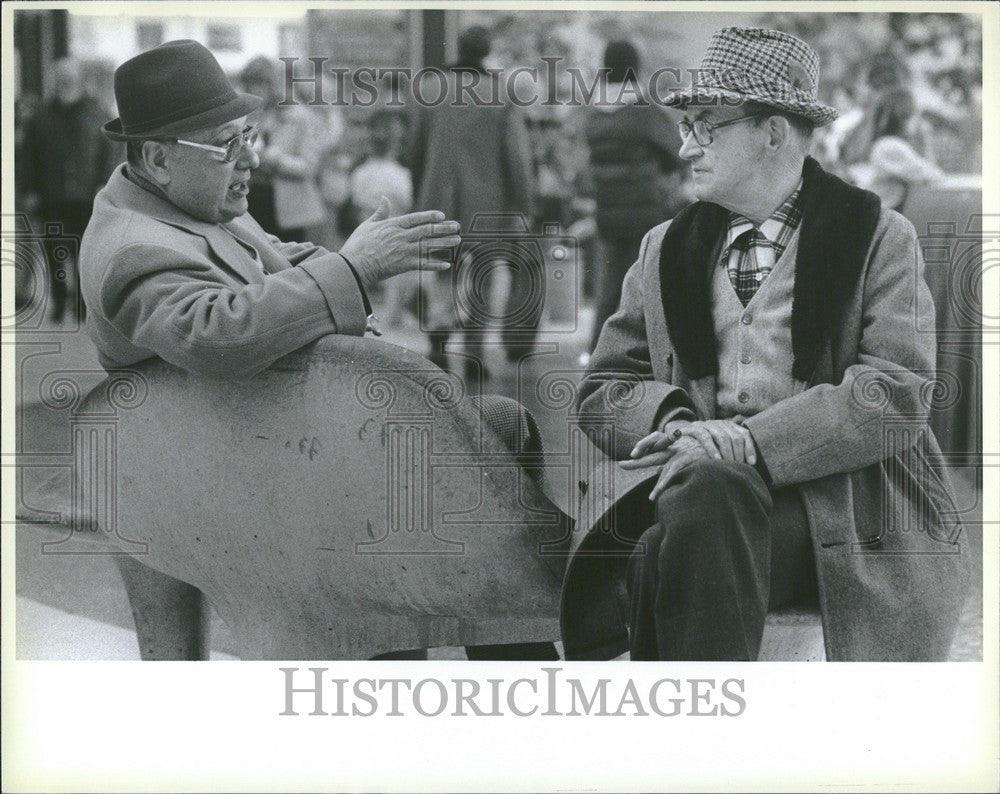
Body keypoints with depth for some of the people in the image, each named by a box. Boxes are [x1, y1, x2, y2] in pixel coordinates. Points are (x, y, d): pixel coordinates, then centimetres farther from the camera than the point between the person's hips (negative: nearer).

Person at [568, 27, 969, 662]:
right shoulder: (666, 250, 20)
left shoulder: (880, 238, 6)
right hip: (703, 485, 4)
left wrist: (744, 442, -17)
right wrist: (672, 420, -8)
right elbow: (604, 389, 17)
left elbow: (897, 394, -7)